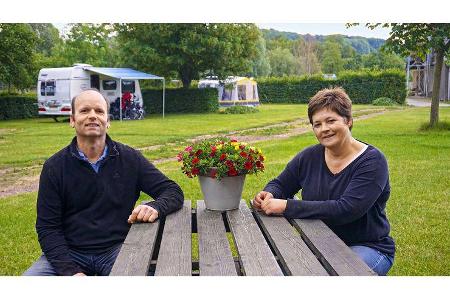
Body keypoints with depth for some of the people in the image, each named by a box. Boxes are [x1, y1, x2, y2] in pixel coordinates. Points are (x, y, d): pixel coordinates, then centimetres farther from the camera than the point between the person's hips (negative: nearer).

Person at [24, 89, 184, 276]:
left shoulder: (130, 159, 1)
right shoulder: (54, 167, 1)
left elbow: (173, 191, 2)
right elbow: (48, 228, -1)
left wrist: (155, 208, -22)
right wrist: (71, 271, -15)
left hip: (117, 250, 0)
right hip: (68, 252, 1)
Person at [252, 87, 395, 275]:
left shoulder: (372, 161, -15)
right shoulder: (310, 156, 1)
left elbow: (346, 210, -28)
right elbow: (280, 185, 12)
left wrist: (287, 206, -31)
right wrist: (269, 195, -14)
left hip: (366, 247, -4)